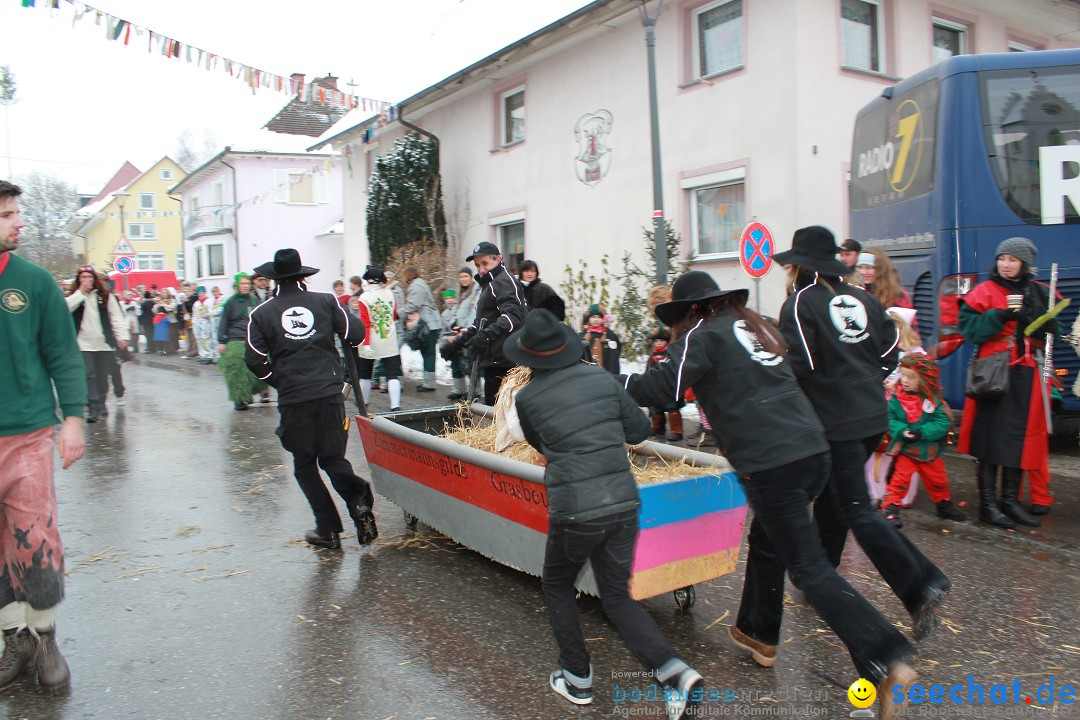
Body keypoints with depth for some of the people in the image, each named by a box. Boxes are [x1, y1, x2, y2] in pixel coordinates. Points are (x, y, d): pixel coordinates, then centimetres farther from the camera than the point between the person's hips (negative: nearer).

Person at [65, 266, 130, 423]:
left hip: (104, 343, 1)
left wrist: (122, 336, -5)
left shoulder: (106, 296, 5)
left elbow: (116, 317, 3)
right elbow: (65, 308, -13)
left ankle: (101, 405, 23)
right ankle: (94, 408, -7)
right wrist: (81, 292, -13)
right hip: (84, 344, -1)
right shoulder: (75, 296, 6)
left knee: (103, 376, 8)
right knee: (89, 376, -7)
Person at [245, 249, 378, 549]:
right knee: (332, 457, 13)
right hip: (330, 392, 1)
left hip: (293, 399, -1)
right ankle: (358, 500, -16)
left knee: (305, 465, 13)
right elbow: (355, 333, -1)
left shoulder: (261, 313, 2)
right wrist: (346, 349, 22)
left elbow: (254, 359, -1)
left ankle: (328, 529, 12)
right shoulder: (325, 301, 3)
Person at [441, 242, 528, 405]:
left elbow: (512, 315, -26)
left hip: (502, 362, -11)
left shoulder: (504, 282, -10)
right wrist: (457, 342, 23)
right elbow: (480, 323, 31)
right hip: (494, 361, 11)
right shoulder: (490, 284, 24)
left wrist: (487, 334, -39)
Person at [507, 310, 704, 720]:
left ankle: (577, 679, 26)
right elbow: (639, 431, 11)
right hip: (624, 502, 4)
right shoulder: (602, 379, 4)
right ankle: (673, 670, 1)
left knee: (557, 587, 23)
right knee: (617, 597, 16)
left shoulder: (526, 398, -2)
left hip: (574, 511, -3)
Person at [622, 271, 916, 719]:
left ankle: (885, 661, -10)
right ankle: (757, 634, 37)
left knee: (809, 568, -4)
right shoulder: (759, 327, 21)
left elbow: (663, 387, -9)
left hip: (770, 465, -8)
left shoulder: (703, 338, -2)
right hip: (813, 451, 9)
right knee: (766, 541, 24)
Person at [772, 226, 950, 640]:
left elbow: (796, 366, -17)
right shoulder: (862, 299, 10)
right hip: (874, 416, 8)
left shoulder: (799, 304, -10)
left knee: (858, 512, -4)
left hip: (835, 422, -8)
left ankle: (921, 587, -12)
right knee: (830, 497, 19)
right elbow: (890, 350, 11)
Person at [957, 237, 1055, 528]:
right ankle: (988, 502, 4)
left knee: (1021, 437, 6)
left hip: (1027, 375, 4)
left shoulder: (1040, 293, 13)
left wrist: (1027, 316, -7)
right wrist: (1000, 315, -21)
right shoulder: (985, 291, 0)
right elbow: (968, 326, -9)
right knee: (992, 436, -3)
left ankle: (1010, 500, 17)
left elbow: (1050, 330, 13)